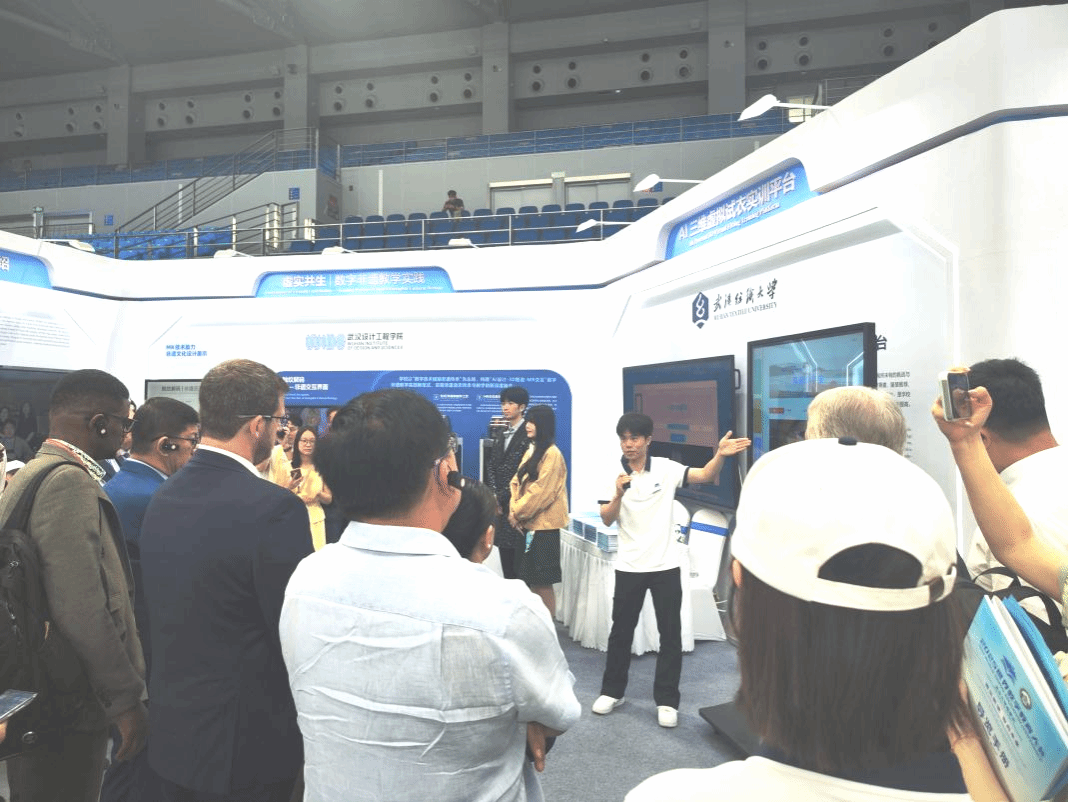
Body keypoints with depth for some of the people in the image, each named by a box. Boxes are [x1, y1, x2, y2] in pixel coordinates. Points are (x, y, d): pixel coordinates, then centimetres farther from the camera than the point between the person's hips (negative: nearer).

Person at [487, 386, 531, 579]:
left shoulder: (528, 435, -9)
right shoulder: (500, 435, 17)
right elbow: (491, 466, 16)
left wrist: (502, 497, -10)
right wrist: (494, 495, 1)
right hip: (500, 505, 8)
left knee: (518, 560, -4)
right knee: (505, 554, 11)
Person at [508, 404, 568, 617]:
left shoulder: (552, 454, -13)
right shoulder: (531, 451, 14)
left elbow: (541, 491, -17)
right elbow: (517, 482, 13)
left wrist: (518, 512, -9)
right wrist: (513, 509, -2)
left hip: (542, 524, -8)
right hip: (526, 523, 8)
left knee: (542, 581, -2)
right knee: (529, 579, 12)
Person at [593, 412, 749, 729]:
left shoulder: (666, 468, -6)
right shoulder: (614, 475, -5)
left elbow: (705, 476, -17)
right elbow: (607, 520, -10)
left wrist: (720, 455, -36)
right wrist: (618, 495, -28)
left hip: (665, 565, 0)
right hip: (629, 567, 1)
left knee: (670, 633, 6)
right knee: (621, 631, 13)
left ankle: (666, 700, 19)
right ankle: (612, 691, 29)